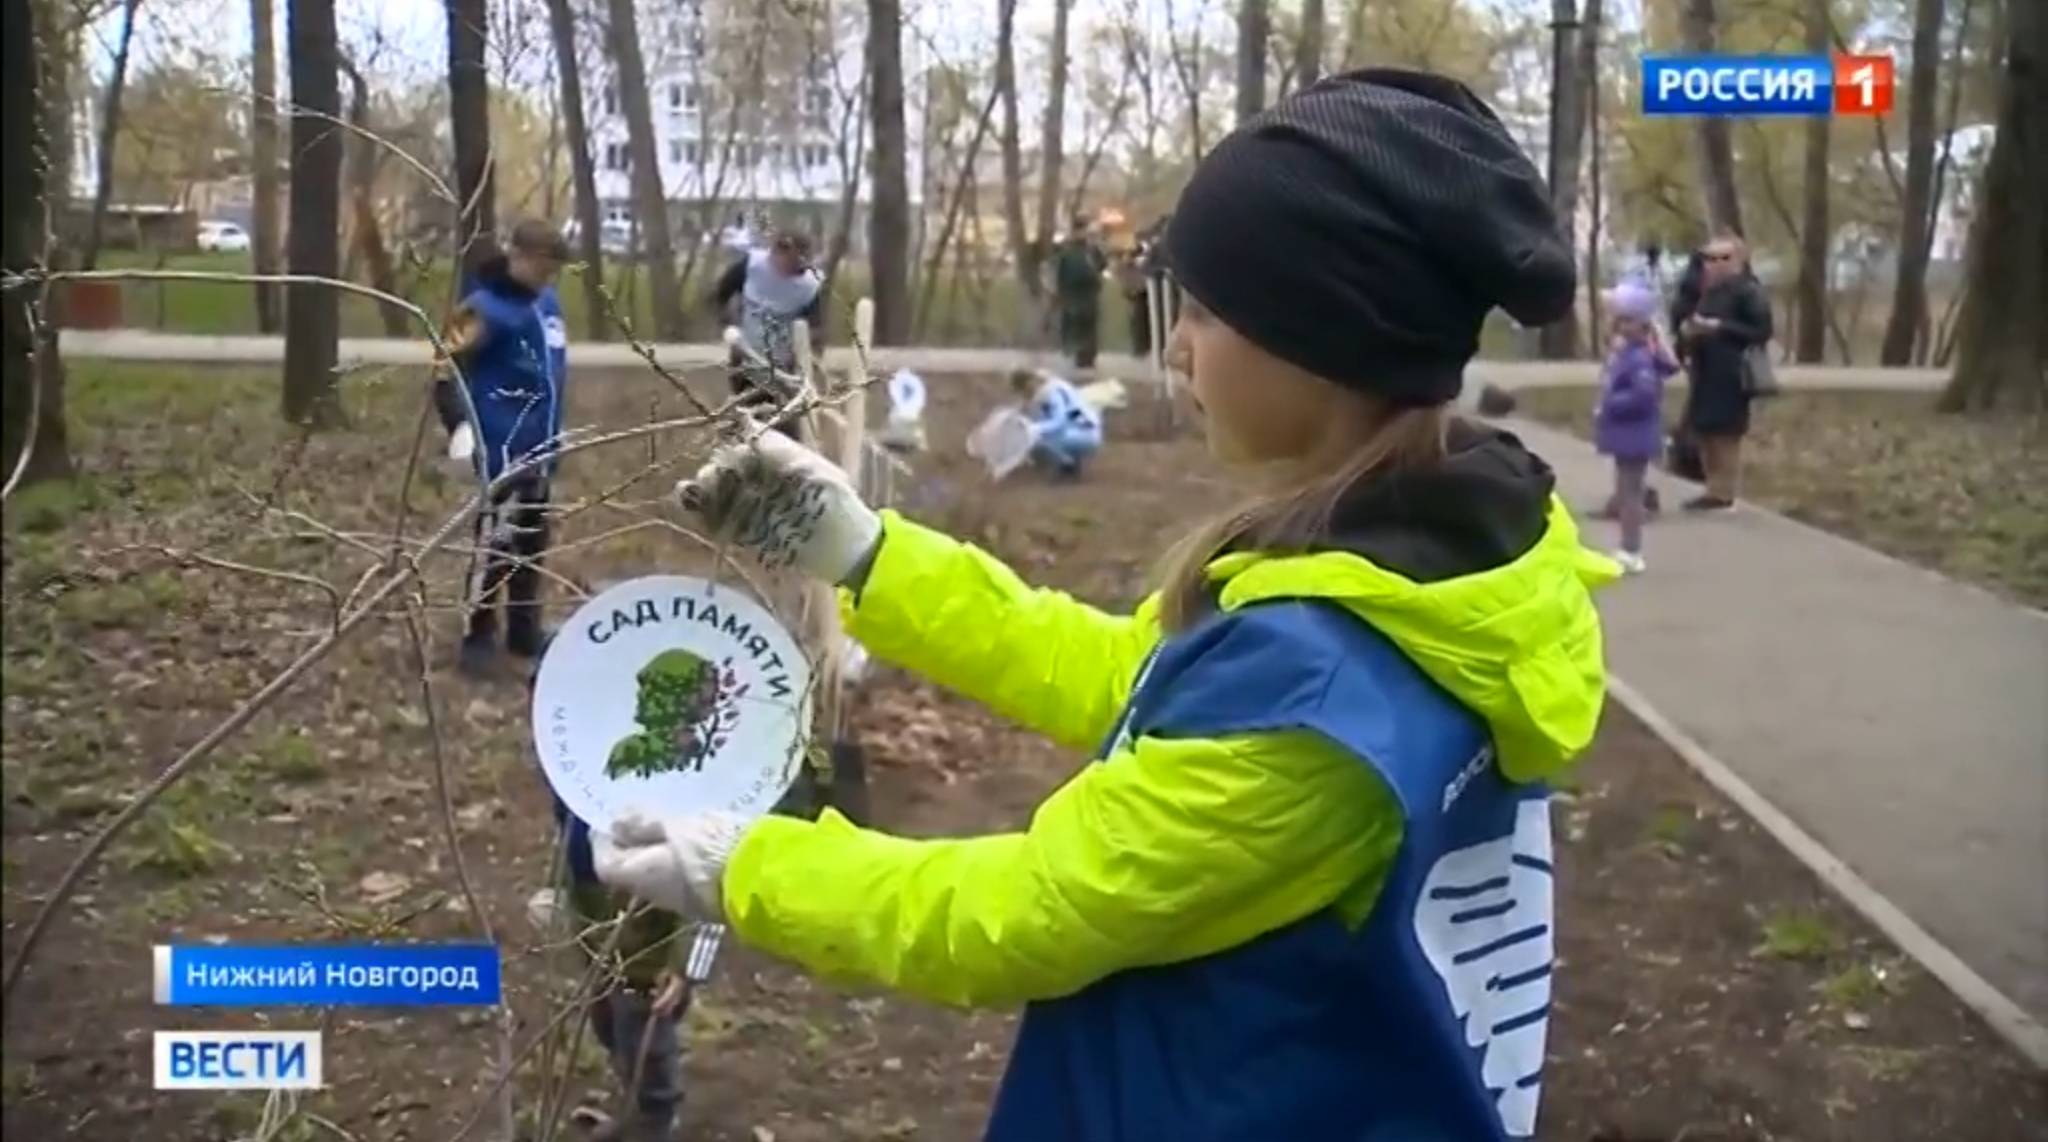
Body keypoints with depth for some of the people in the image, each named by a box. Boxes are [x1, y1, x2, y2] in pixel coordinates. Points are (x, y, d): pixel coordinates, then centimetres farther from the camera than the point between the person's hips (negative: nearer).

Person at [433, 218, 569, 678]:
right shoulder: (489, 307, -16)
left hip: (539, 445, 8)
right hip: (502, 445, -8)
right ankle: (478, 636, 5)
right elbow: (448, 364, -24)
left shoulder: (546, 301, 8)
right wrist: (460, 423, -33)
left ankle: (525, 630, 27)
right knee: (496, 540, -5)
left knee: (532, 539, 16)